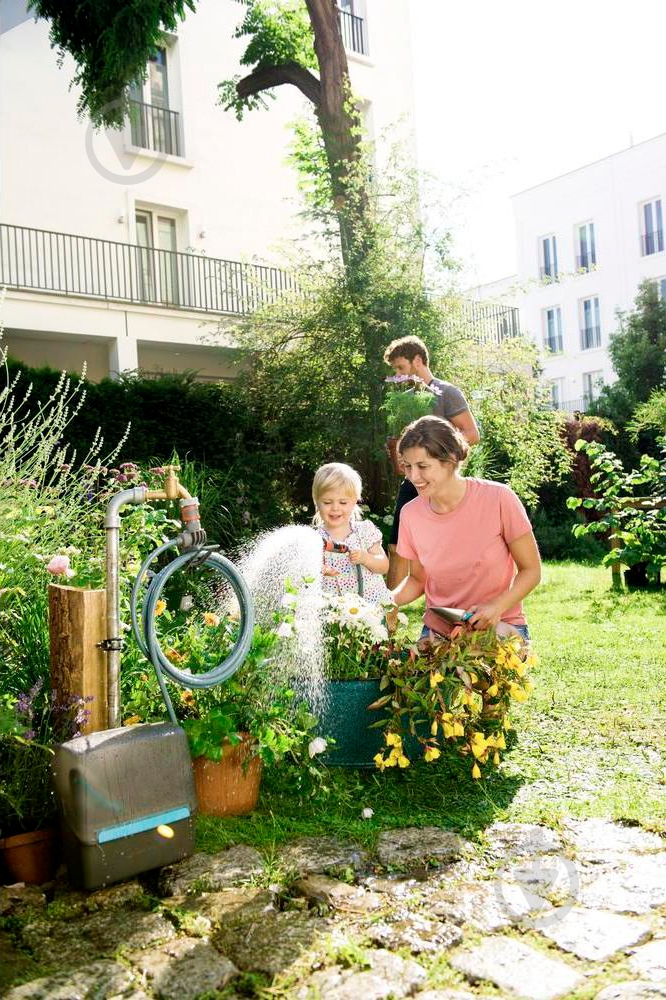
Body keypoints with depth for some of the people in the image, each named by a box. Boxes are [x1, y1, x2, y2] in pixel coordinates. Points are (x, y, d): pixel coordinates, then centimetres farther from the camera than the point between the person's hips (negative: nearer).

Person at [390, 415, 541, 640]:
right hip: (438, 631, 3)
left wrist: (497, 607, -21)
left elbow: (531, 570, -6)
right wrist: (388, 601, -9)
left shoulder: (498, 499, -15)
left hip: (498, 629, -3)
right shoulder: (410, 514, -4)